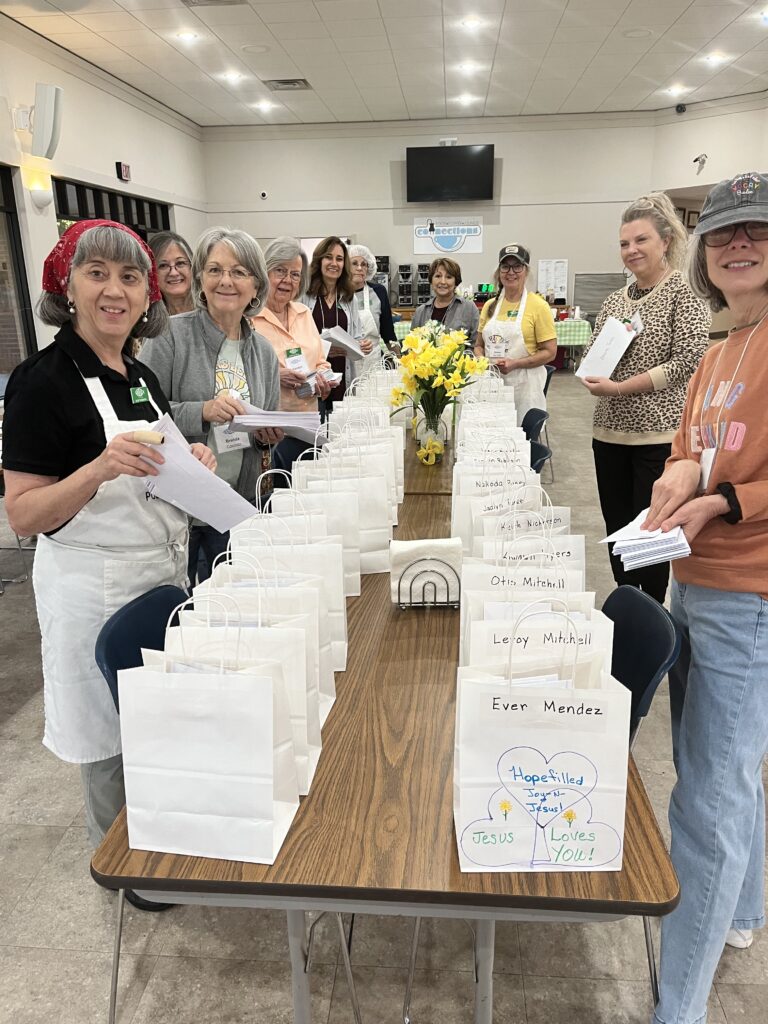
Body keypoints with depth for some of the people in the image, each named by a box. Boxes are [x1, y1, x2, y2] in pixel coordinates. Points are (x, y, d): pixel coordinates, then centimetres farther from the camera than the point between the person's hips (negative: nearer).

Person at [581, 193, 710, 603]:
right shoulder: (615, 299, 12)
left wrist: (620, 387, -19)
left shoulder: (685, 294, -6)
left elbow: (688, 361, -15)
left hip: (659, 434, -6)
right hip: (610, 431, 6)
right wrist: (592, 379, -5)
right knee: (617, 527, 12)